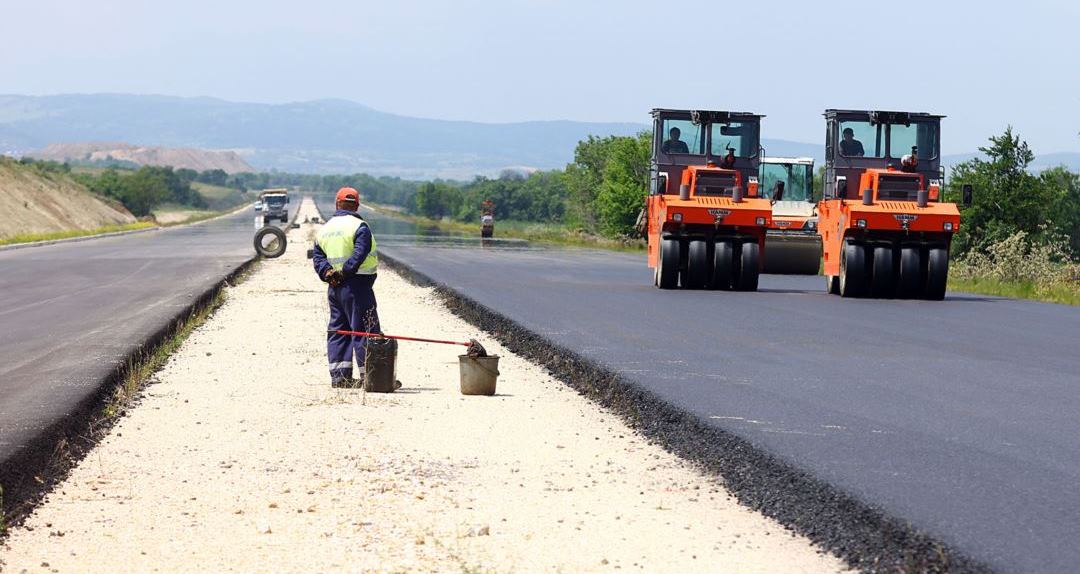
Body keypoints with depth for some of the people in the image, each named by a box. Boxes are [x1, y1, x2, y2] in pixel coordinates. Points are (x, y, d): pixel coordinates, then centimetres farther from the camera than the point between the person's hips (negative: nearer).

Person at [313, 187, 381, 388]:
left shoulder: (325, 228, 14)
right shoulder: (359, 226, -9)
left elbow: (318, 256, 10)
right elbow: (359, 254, -22)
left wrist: (326, 272, -3)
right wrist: (344, 272, -18)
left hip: (334, 288, 7)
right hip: (356, 284, -7)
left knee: (337, 330, 11)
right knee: (365, 329, -5)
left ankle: (339, 376, 9)